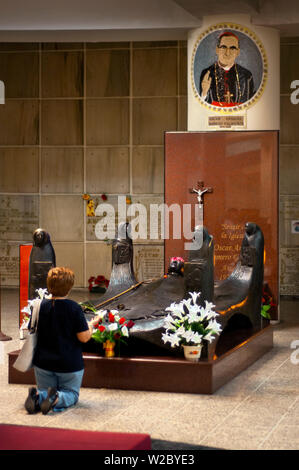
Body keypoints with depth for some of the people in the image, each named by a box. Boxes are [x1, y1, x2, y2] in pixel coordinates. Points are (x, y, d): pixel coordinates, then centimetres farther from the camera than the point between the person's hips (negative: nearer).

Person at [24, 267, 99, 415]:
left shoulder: (40, 306, -7)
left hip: (43, 362, 3)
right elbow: (84, 337, -15)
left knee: (44, 391, 22)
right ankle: (57, 399, -18)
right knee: (71, 394, 17)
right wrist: (91, 324, 5)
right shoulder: (74, 308, -17)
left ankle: (37, 396, -15)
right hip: (70, 363, -3)